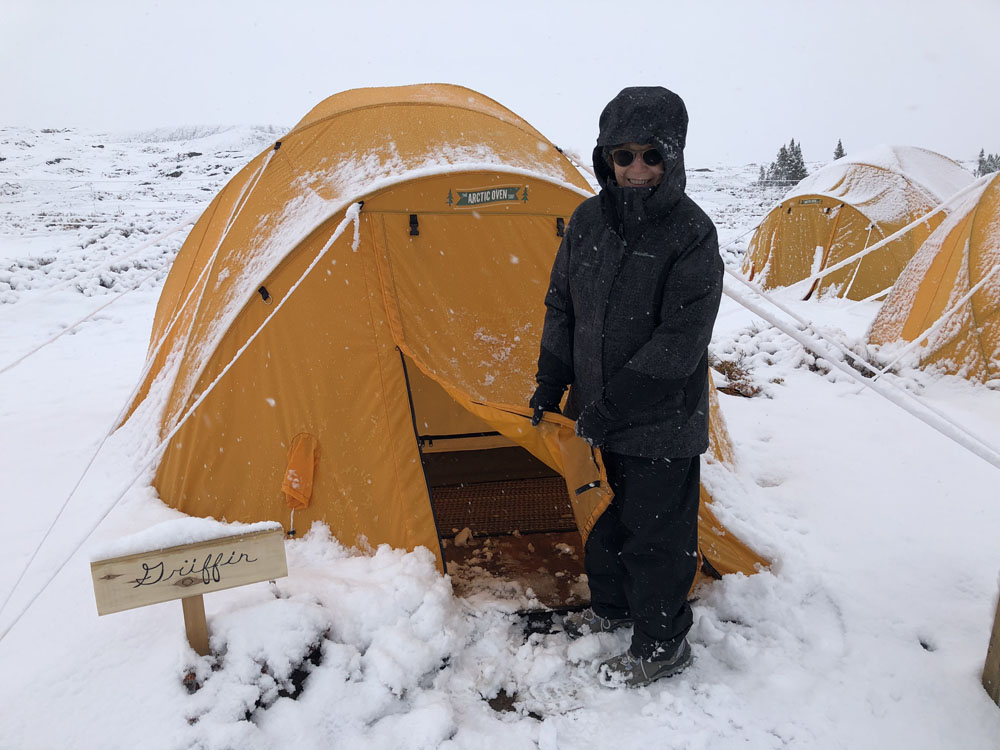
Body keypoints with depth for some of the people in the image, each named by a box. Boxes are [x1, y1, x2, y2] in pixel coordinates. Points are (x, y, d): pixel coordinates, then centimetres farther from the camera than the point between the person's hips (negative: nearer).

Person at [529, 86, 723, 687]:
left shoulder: (692, 234, -18)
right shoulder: (589, 220, 0)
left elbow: (680, 340, -21)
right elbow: (563, 305, 10)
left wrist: (611, 405, -19)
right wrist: (551, 383, 7)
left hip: (663, 421, -6)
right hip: (610, 416, 6)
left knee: (658, 532, 6)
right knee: (622, 511, 23)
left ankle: (661, 647, 27)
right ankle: (613, 607, 44)